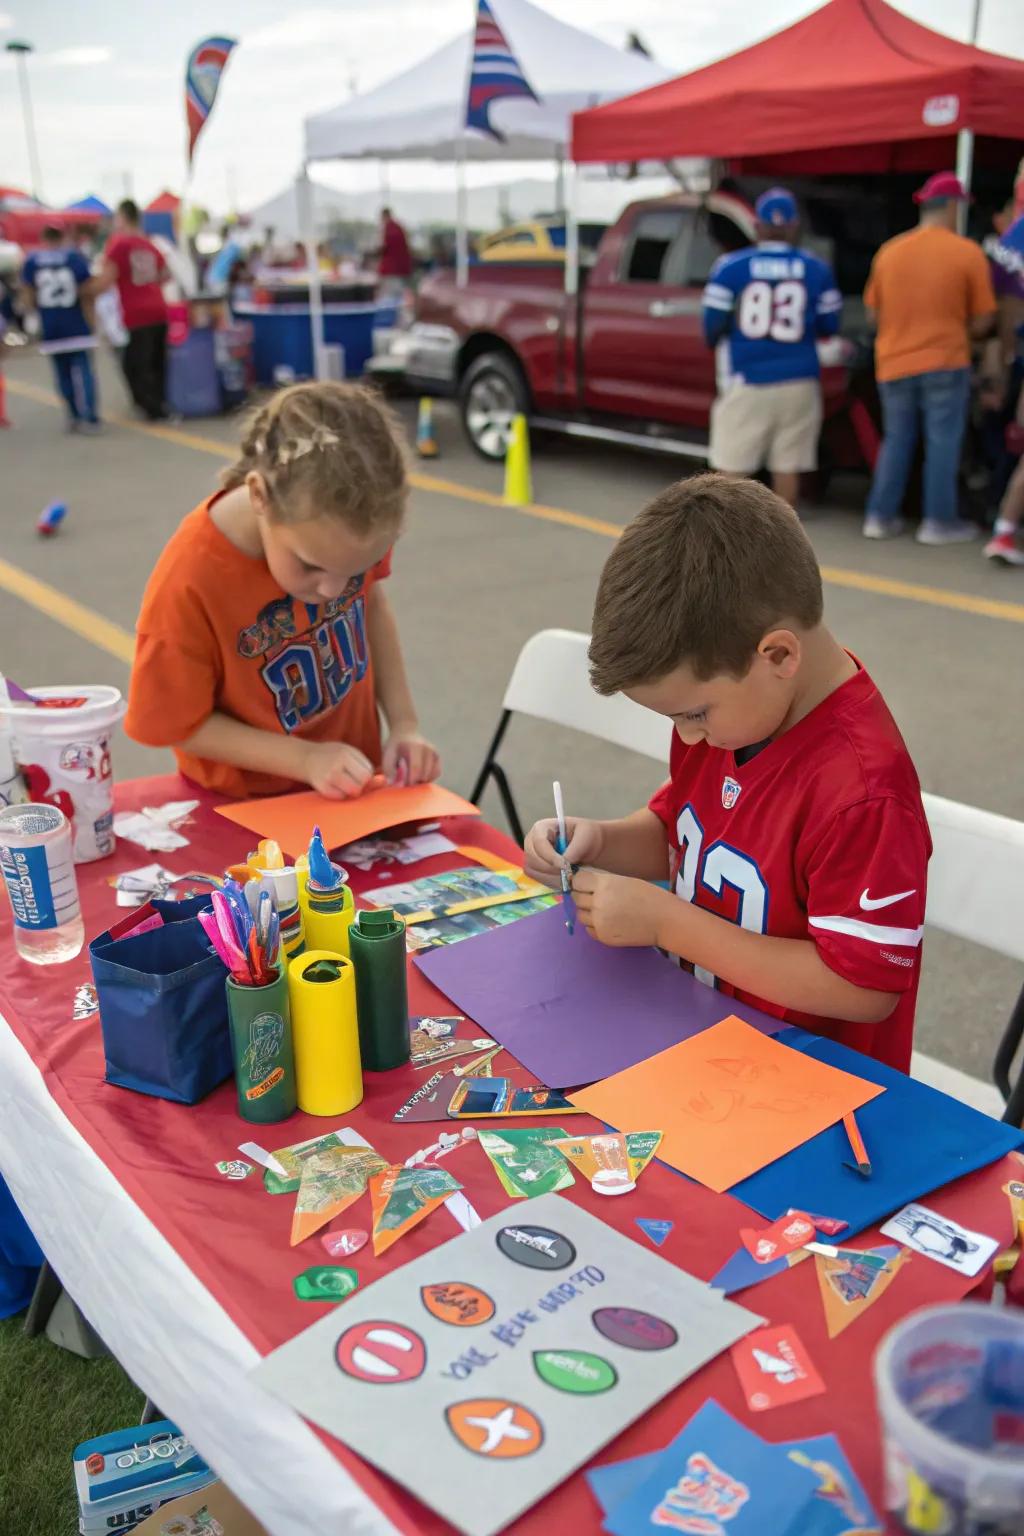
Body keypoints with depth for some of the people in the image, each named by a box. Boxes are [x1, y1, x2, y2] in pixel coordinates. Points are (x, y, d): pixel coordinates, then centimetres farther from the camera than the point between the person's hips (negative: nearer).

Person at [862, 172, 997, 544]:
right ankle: (939, 521, 7)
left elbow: (875, 313, 11)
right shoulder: (968, 253, -6)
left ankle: (881, 516, 14)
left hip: (894, 362, 4)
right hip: (945, 361, -3)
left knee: (896, 440, 14)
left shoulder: (888, 252, 3)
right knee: (942, 443, 4)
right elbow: (982, 322, -3)